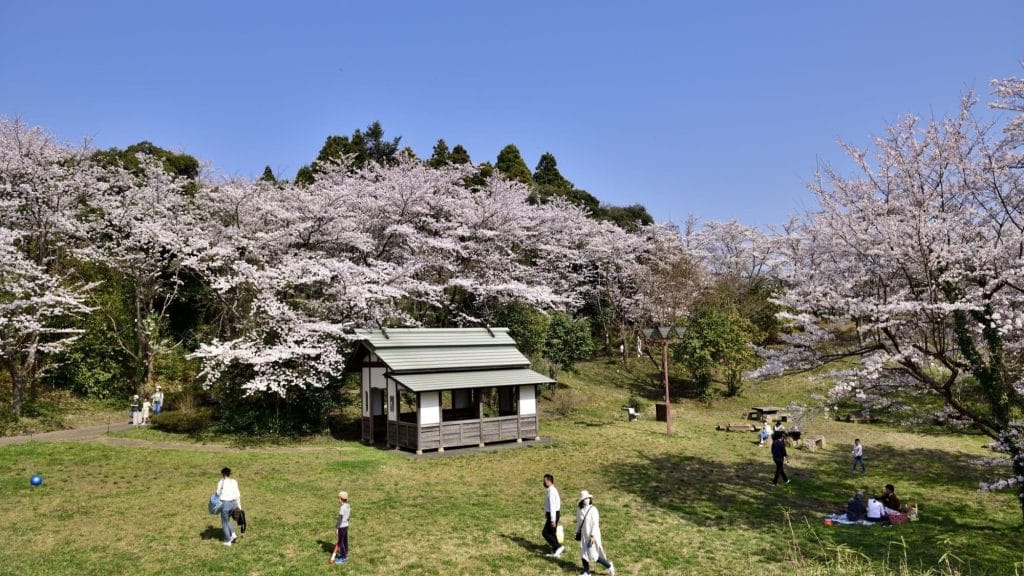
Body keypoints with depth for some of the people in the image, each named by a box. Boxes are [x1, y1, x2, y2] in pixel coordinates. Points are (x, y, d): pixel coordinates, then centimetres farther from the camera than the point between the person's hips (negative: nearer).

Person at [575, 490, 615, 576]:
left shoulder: (593, 509, -16)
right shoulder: (579, 510, 0)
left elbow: (595, 524, -17)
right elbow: (578, 522, 13)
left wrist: (593, 536, -20)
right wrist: (577, 532, 13)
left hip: (593, 534, -6)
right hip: (583, 535, 6)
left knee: (593, 555, -5)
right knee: (583, 553, 6)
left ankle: (609, 565, 16)